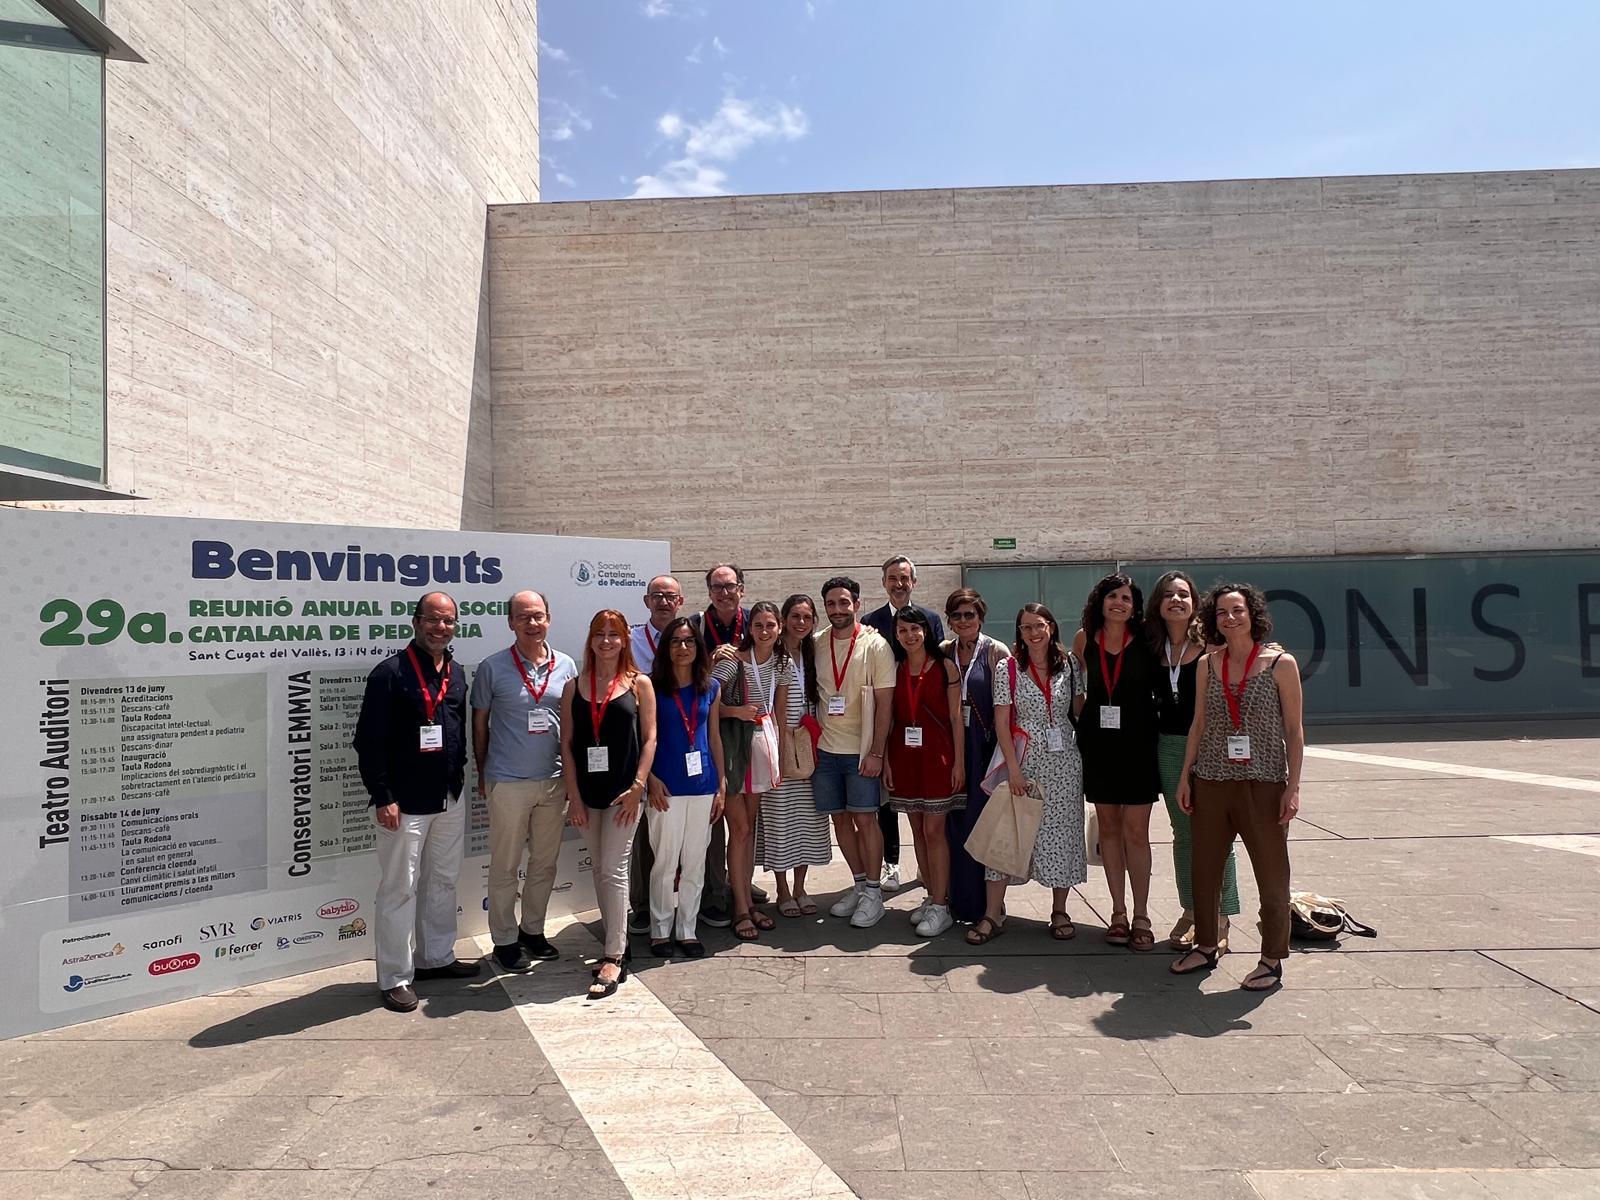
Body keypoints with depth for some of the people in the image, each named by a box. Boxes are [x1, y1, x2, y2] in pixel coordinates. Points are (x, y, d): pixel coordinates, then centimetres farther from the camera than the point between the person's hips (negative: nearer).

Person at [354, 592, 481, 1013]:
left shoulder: (456, 674, 9)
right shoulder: (391, 672, -12)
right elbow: (369, 740, -14)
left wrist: (459, 773, 13)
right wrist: (382, 798, -16)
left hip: (450, 799, 7)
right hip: (405, 803, -7)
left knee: (443, 882, 17)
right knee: (399, 889, 2)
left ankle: (436, 958, 33)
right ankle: (394, 978, 14)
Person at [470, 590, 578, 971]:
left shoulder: (566, 665, 3)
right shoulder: (492, 668, -6)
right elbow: (479, 724, 3)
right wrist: (483, 774, 5)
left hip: (554, 780, 3)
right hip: (508, 782, -3)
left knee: (545, 862, 14)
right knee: (505, 867, 6)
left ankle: (533, 930, 30)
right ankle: (505, 940, 21)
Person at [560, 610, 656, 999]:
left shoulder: (639, 683, 0)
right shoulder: (574, 686, 6)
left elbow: (649, 738, -2)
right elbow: (567, 743, 4)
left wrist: (637, 787, -11)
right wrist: (574, 796, -2)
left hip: (624, 790, -3)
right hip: (588, 791, 3)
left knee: (613, 869, -6)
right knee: (600, 869, 11)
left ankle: (613, 959, 1)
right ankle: (618, 944, 24)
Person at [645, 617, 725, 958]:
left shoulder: (711, 687, 6)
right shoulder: (652, 686, -3)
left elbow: (714, 737, 9)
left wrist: (722, 785, 7)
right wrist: (651, 779, -13)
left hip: (703, 784, 3)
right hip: (667, 786, -3)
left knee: (695, 863, 10)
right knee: (666, 861, 4)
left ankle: (687, 930, 24)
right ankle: (660, 930, 21)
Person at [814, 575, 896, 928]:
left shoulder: (875, 645, -6)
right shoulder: (815, 645, 4)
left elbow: (884, 703, -8)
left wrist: (876, 752, -13)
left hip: (861, 750, -4)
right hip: (824, 749, 4)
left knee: (865, 818, -2)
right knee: (840, 818, 10)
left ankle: (874, 892, 12)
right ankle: (859, 884, 26)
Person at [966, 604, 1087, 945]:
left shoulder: (1069, 663, 4)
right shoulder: (1008, 669, -4)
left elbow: (1080, 709, 12)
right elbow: (1001, 722, -6)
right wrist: (1013, 769, -12)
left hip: (1064, 761, 2)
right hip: (1024, 760, -2)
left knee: (1062, 834, 8)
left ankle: (1059, 911, 22)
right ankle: (993, 915, 5)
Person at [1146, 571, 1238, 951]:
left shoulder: (1210, 644, -6)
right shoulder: (1153, 648, 6)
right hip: (1169, 746, 4)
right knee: (1183, 833, 13)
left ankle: (1220, 920, 11)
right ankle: (1190, 910, 25)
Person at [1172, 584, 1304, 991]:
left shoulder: (1281, 664, -4)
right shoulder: (1207, 665, 5)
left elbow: (1294, 730, -2)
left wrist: (1293, 785, -7)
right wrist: (1185, 776, 8)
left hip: (1263, 783, -3)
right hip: (1211, 781, 4)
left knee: (1272, 874, 7)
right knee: (1204, 869, 11)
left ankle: (1272, 960, 22)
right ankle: (1206, 947, 28)